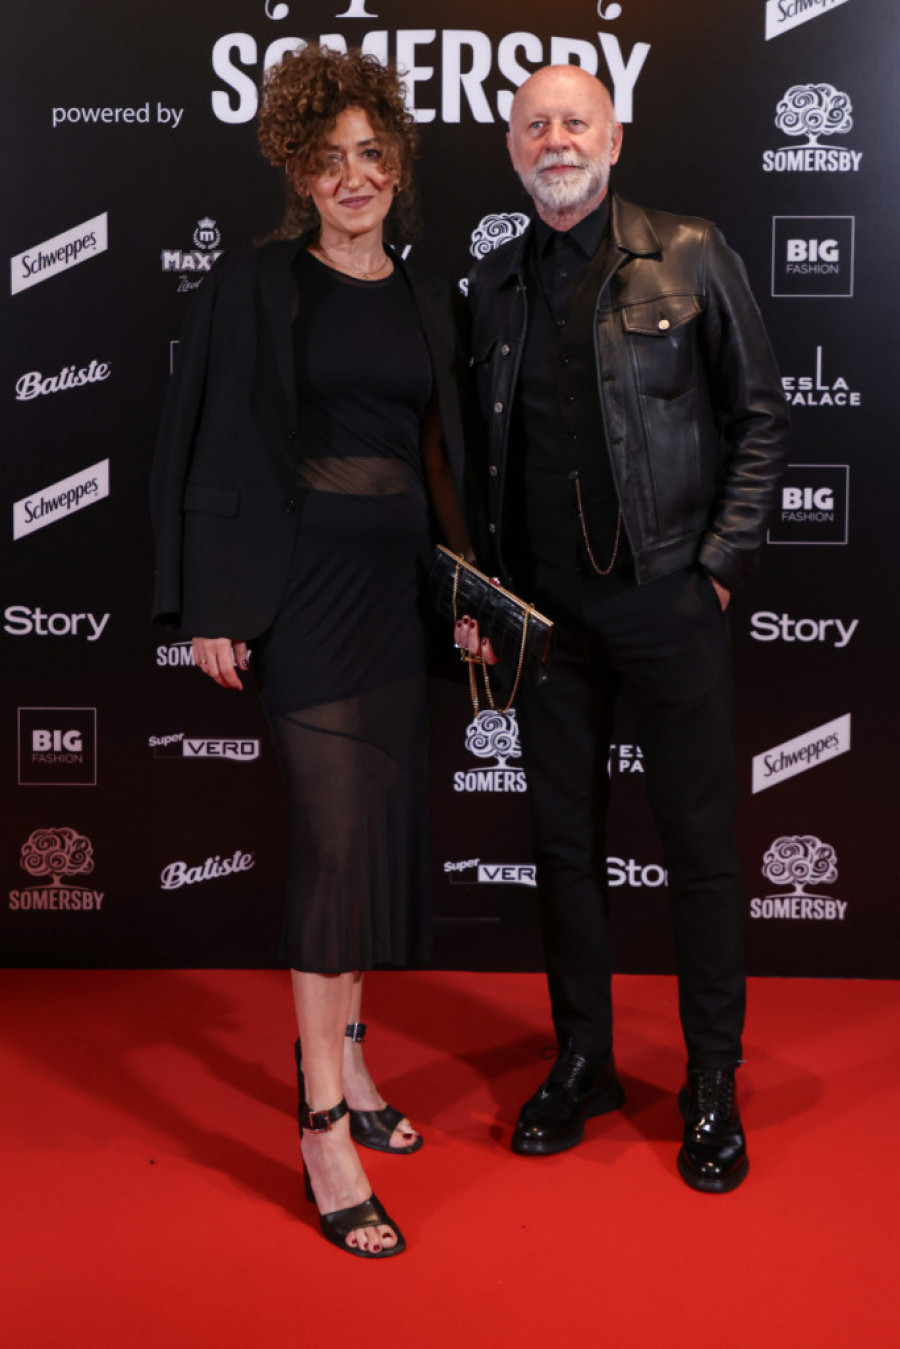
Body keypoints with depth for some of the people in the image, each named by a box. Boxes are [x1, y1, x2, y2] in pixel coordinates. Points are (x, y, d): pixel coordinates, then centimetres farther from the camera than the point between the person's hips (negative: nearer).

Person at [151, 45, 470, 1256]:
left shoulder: (421, 303, 14)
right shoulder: (257, 285, -2)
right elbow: (217, 445, -6)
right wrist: (213, 607, -11)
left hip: (396, 578, 6)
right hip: (305, 579, -6)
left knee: (375, 829, 10)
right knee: (339, 833, -10)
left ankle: (348, 1057, 26)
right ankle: (324, 1123, -2)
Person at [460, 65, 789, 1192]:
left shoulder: (689, 257, 0)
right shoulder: (494, 284, 11)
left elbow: (760, 417, 0)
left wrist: (722, 560, -7)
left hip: (667, 595, -3)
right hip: (544, 604, 4)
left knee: (699, 842, 3)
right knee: (564, 839, 10)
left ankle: (713, 1085, 18)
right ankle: (582, 1060, 26)